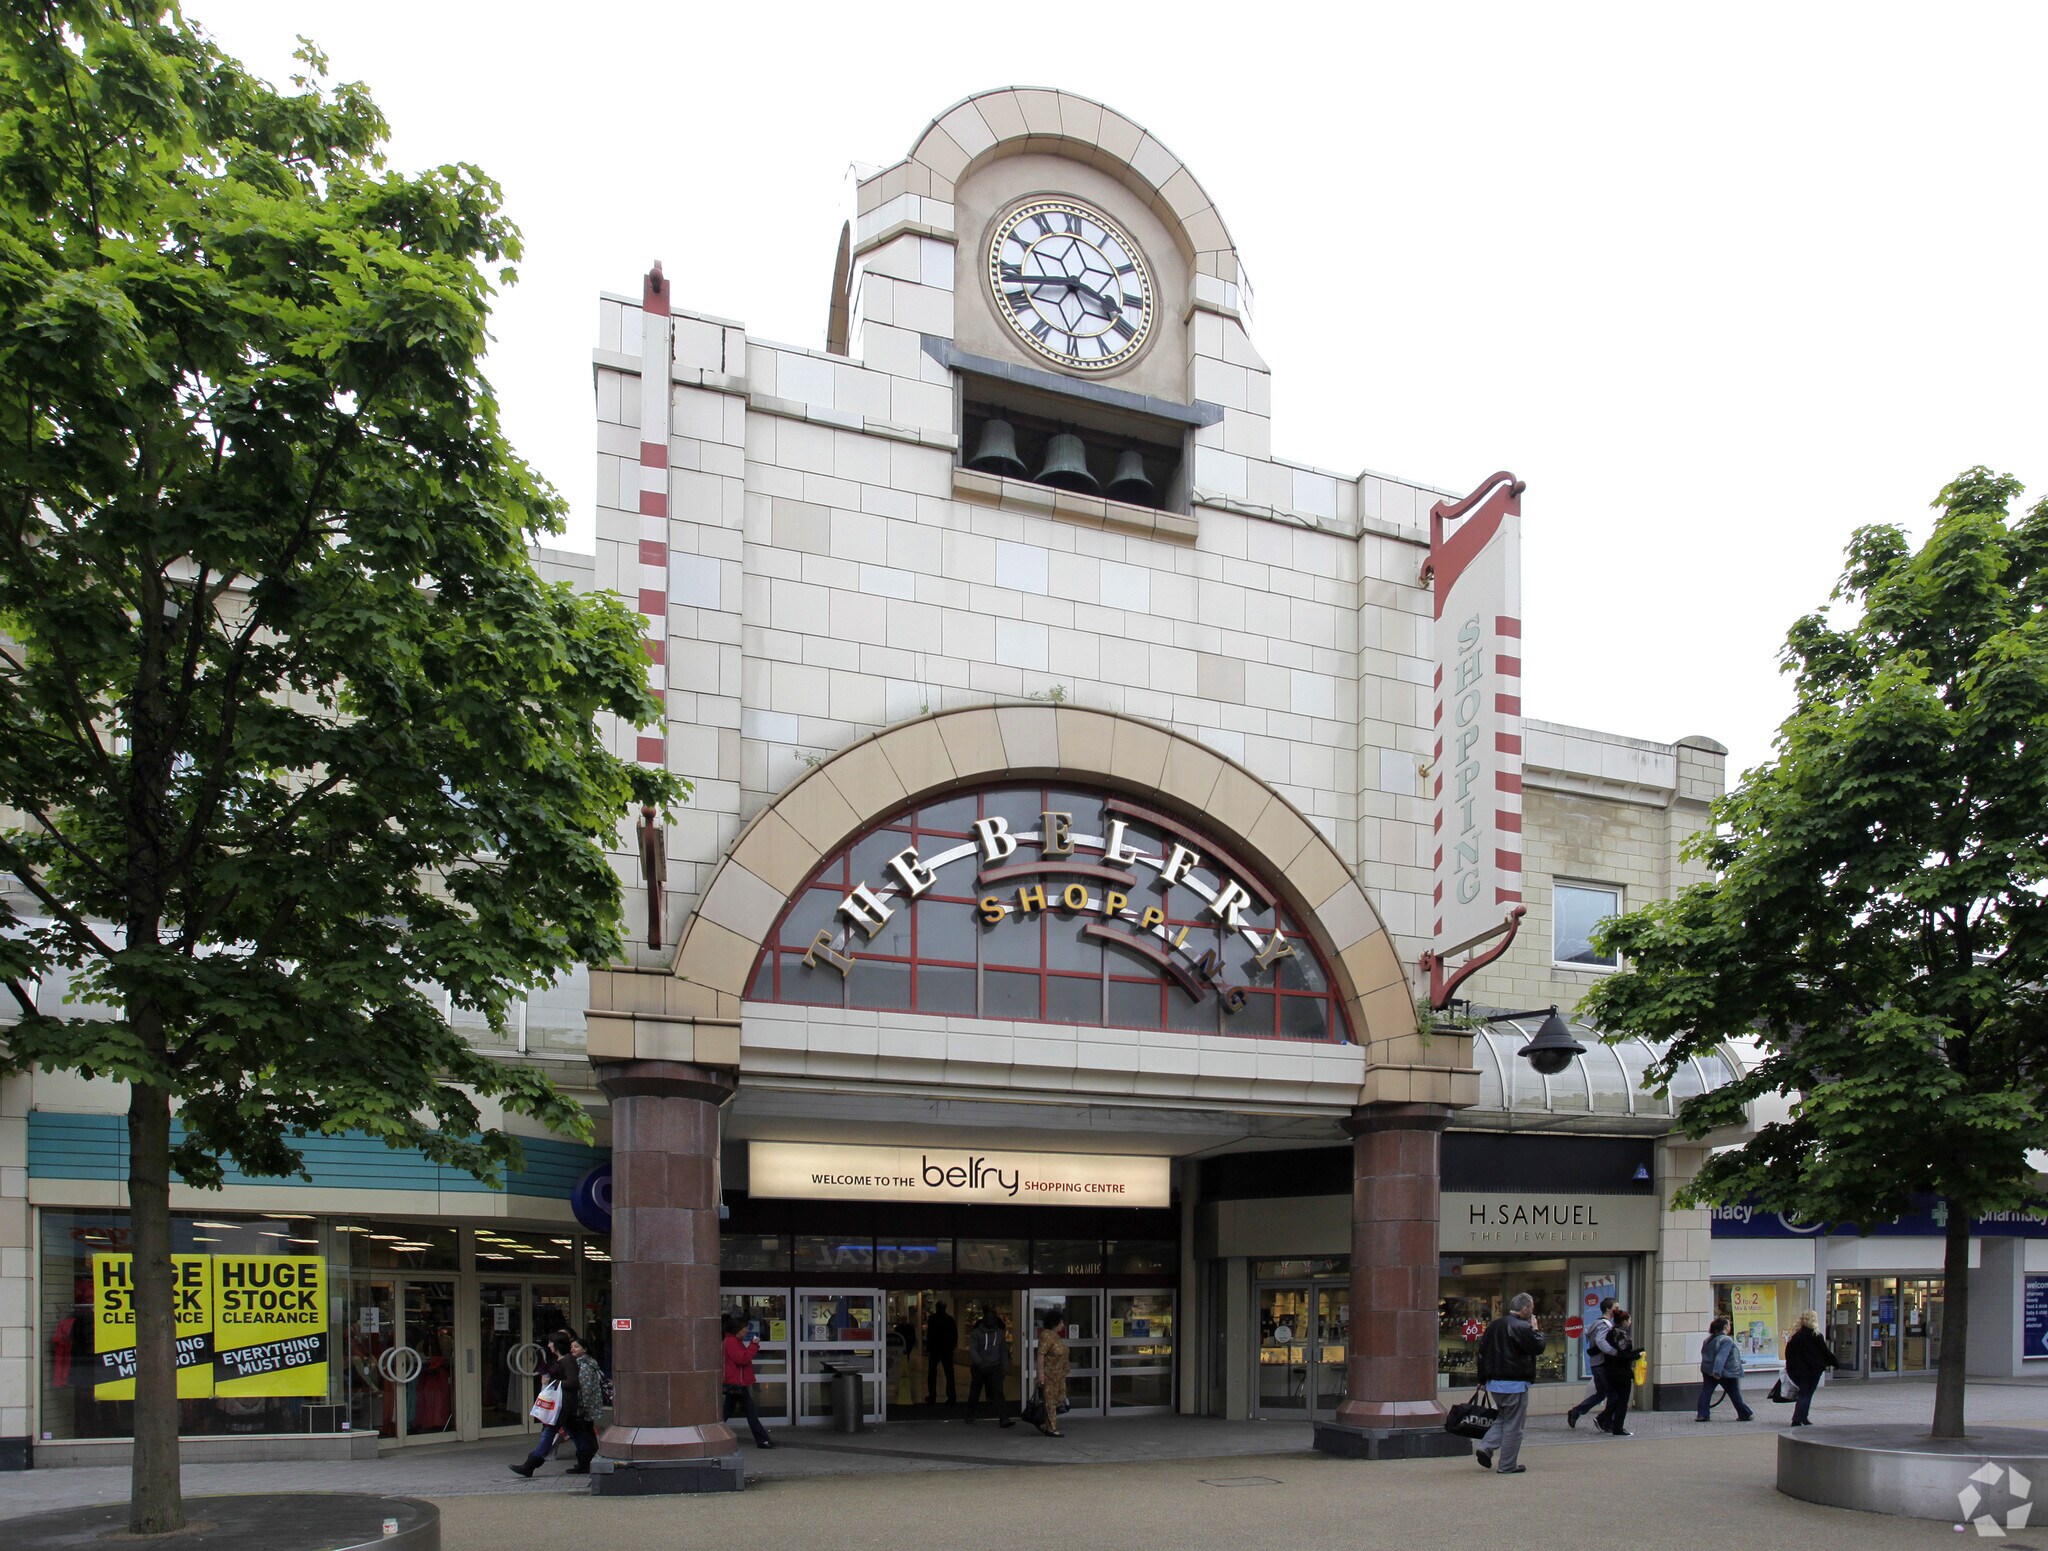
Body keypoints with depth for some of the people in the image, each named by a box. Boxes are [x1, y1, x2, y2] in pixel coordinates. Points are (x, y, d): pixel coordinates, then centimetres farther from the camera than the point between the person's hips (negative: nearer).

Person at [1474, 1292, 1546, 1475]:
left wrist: (1483, 1379, 19)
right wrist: (1536, 1330, 5)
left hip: (1494, 1382, 7)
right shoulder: (1522, 1327, -16)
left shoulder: (1494, 1325, 10)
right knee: (1513, 1425, 3)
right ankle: (1508, 1465, 8)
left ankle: (1486, 1447, 7)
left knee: (1502, 1418, 23)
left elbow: (1482, 1352, 13)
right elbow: (1538, 1347, -12)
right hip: (1514, 1384, -7)